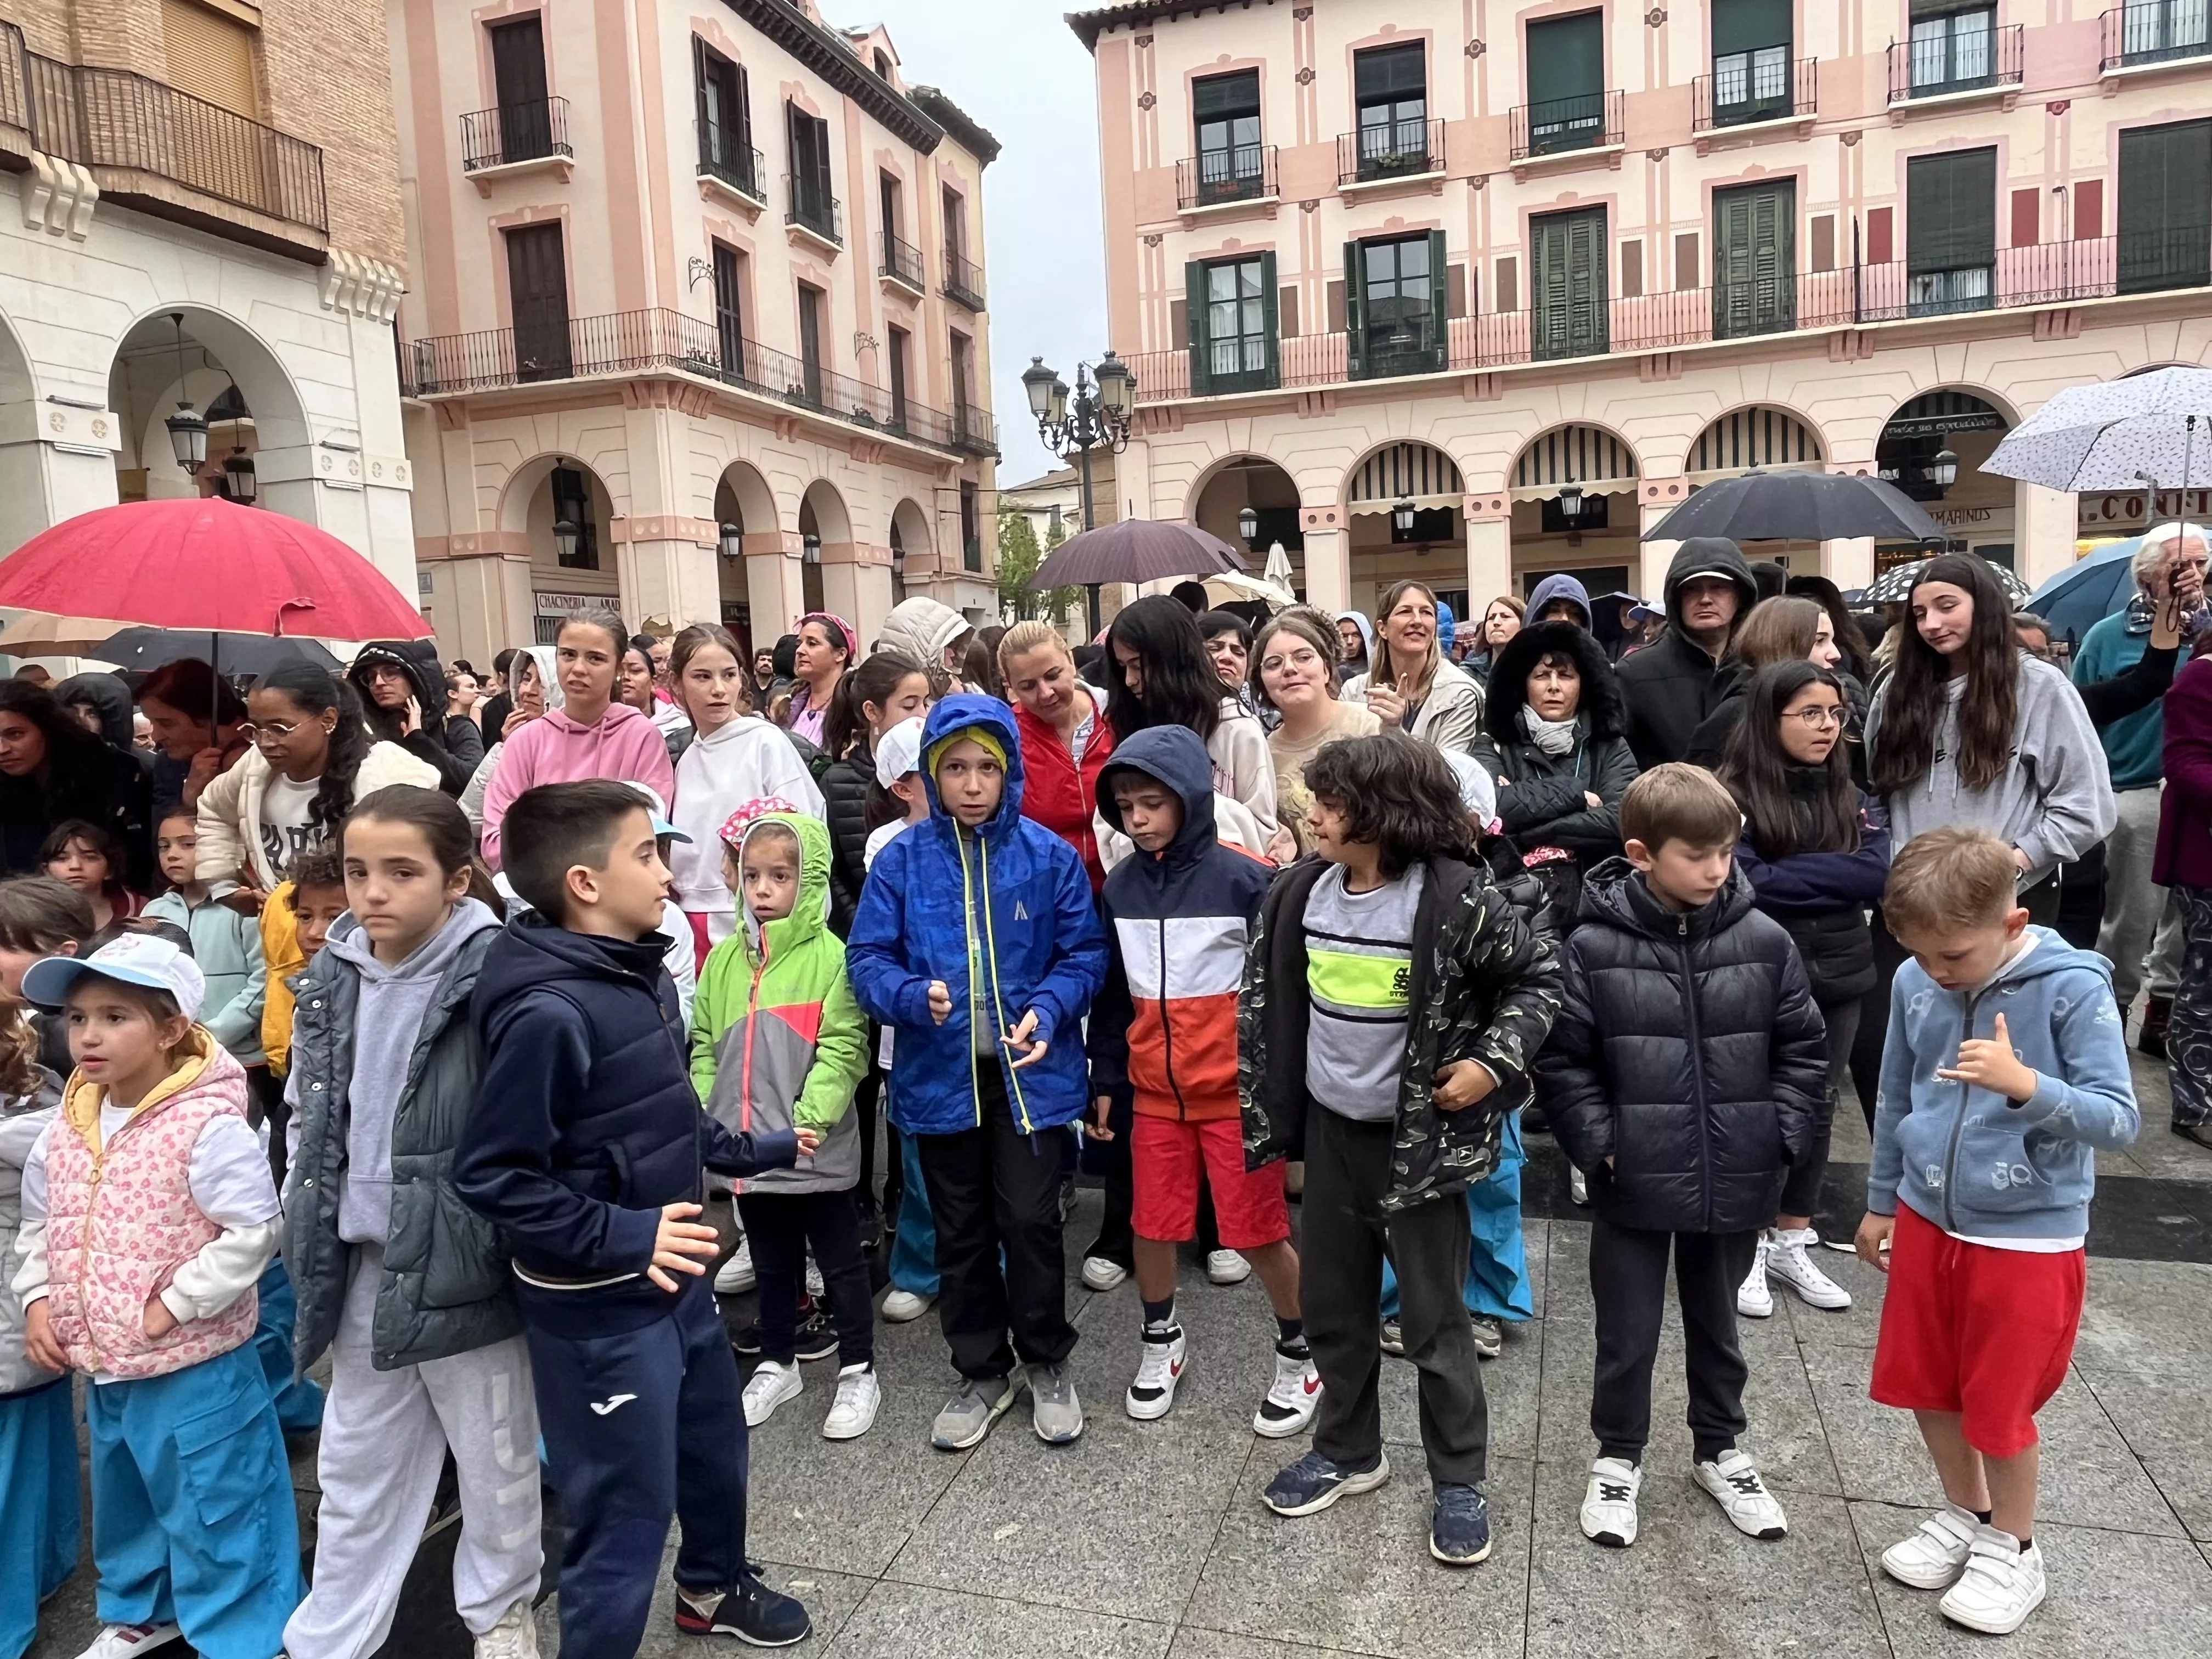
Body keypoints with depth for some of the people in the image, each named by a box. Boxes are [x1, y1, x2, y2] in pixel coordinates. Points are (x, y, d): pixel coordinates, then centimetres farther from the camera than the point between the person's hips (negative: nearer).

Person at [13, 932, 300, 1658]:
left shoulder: (207, 1125, -23)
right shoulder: (66, 1127, 0)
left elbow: (253, 1230, -24)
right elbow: (38, 1224, 14)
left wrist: (172, 1307, -21)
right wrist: (37, 1300, 2)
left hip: (195, 1368, -8)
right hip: (103, 1366, 8)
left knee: (214, 1509, 7)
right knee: (124, 1499, 28)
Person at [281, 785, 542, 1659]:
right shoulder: (333, 978, 2)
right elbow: (308, 1119, 13)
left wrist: (508, 1243, -15)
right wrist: (314, 1235, 9)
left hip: (460, 1262, -5)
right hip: (364, 1264, 5)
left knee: (495, 1462, 15)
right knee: (355, 1471, 21)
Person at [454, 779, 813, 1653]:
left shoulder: (645, 974, 0)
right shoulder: (547, 1012, -26)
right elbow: (491, 1175, -24)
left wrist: (751, 1151, 21)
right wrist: (623, 1235, -29)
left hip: (677, 1277, 9)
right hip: (600, 1308, -9)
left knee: (716, 1445, 28)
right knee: (626, 1508, 5)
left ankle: (714, 1587, 54)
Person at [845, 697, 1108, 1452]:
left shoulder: (1050, 856, -5)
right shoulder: (901, 859, -3)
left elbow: (1084, 955, -2)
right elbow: (867, 958, -4)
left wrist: (1047, 1010, -19)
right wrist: (914, 996, -23)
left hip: (1030, 1071, -1)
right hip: (940, 1074, 2)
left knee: (1030, 1221, 1)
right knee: (961, 1232, 14)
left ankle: (1047, 1363, 27)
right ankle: (982, 1372, 34)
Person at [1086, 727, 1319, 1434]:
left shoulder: (1244, 878, -13)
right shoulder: (1121, 886, 3)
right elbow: (1112, 991, 11)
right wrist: (1105, 1077, 13)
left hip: (1238, 1092, -4)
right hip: (1156, 1091, 5)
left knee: (1257, 1232, 3)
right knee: (1153, 1224, 11)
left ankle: (1301, 1353, 27)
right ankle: (1160, 1340, 36)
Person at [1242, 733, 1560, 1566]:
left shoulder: (1454, 899, -19)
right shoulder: (1301, 891, -3)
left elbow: (1539, 975, -8)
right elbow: (1266, 996, 8)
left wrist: (1494, 1063, -17)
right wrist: (1261, 1106, 7)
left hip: (1421, 1138, -5)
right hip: (1331, 1130, 5)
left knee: (1434, 1320, 7)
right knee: (1332, 1306, 17)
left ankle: (1460, 1481, 26)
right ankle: (1347, 1451, 37)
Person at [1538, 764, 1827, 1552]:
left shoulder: (1764, 941, -6)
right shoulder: (1594, 948, -14)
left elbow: (1800, 1049, 4)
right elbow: (1562, 1060, -7)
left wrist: (1784, 1136, -3)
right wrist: (1598, 1144, -13)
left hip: (1736, 1181, 3)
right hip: (1634, 1183, -2)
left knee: (1717, 1325, 22)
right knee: (1627, 1332, 13)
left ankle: (1720, 1449, 43)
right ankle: (1618, 1457, 34)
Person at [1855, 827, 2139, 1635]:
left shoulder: (2073, 988, -19)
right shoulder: (1913, 982, -6)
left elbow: (2119, 1119, -18)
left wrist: (2027, 1085, -36)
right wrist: (1881, 1202, 14)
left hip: (2028, 1237, -5)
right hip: (1927, 1219, 5)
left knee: (1999, 1406, 9)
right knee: (1923, 1385, 17)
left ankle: (2014, 1549, 34)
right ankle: (1965, 1515, 41)